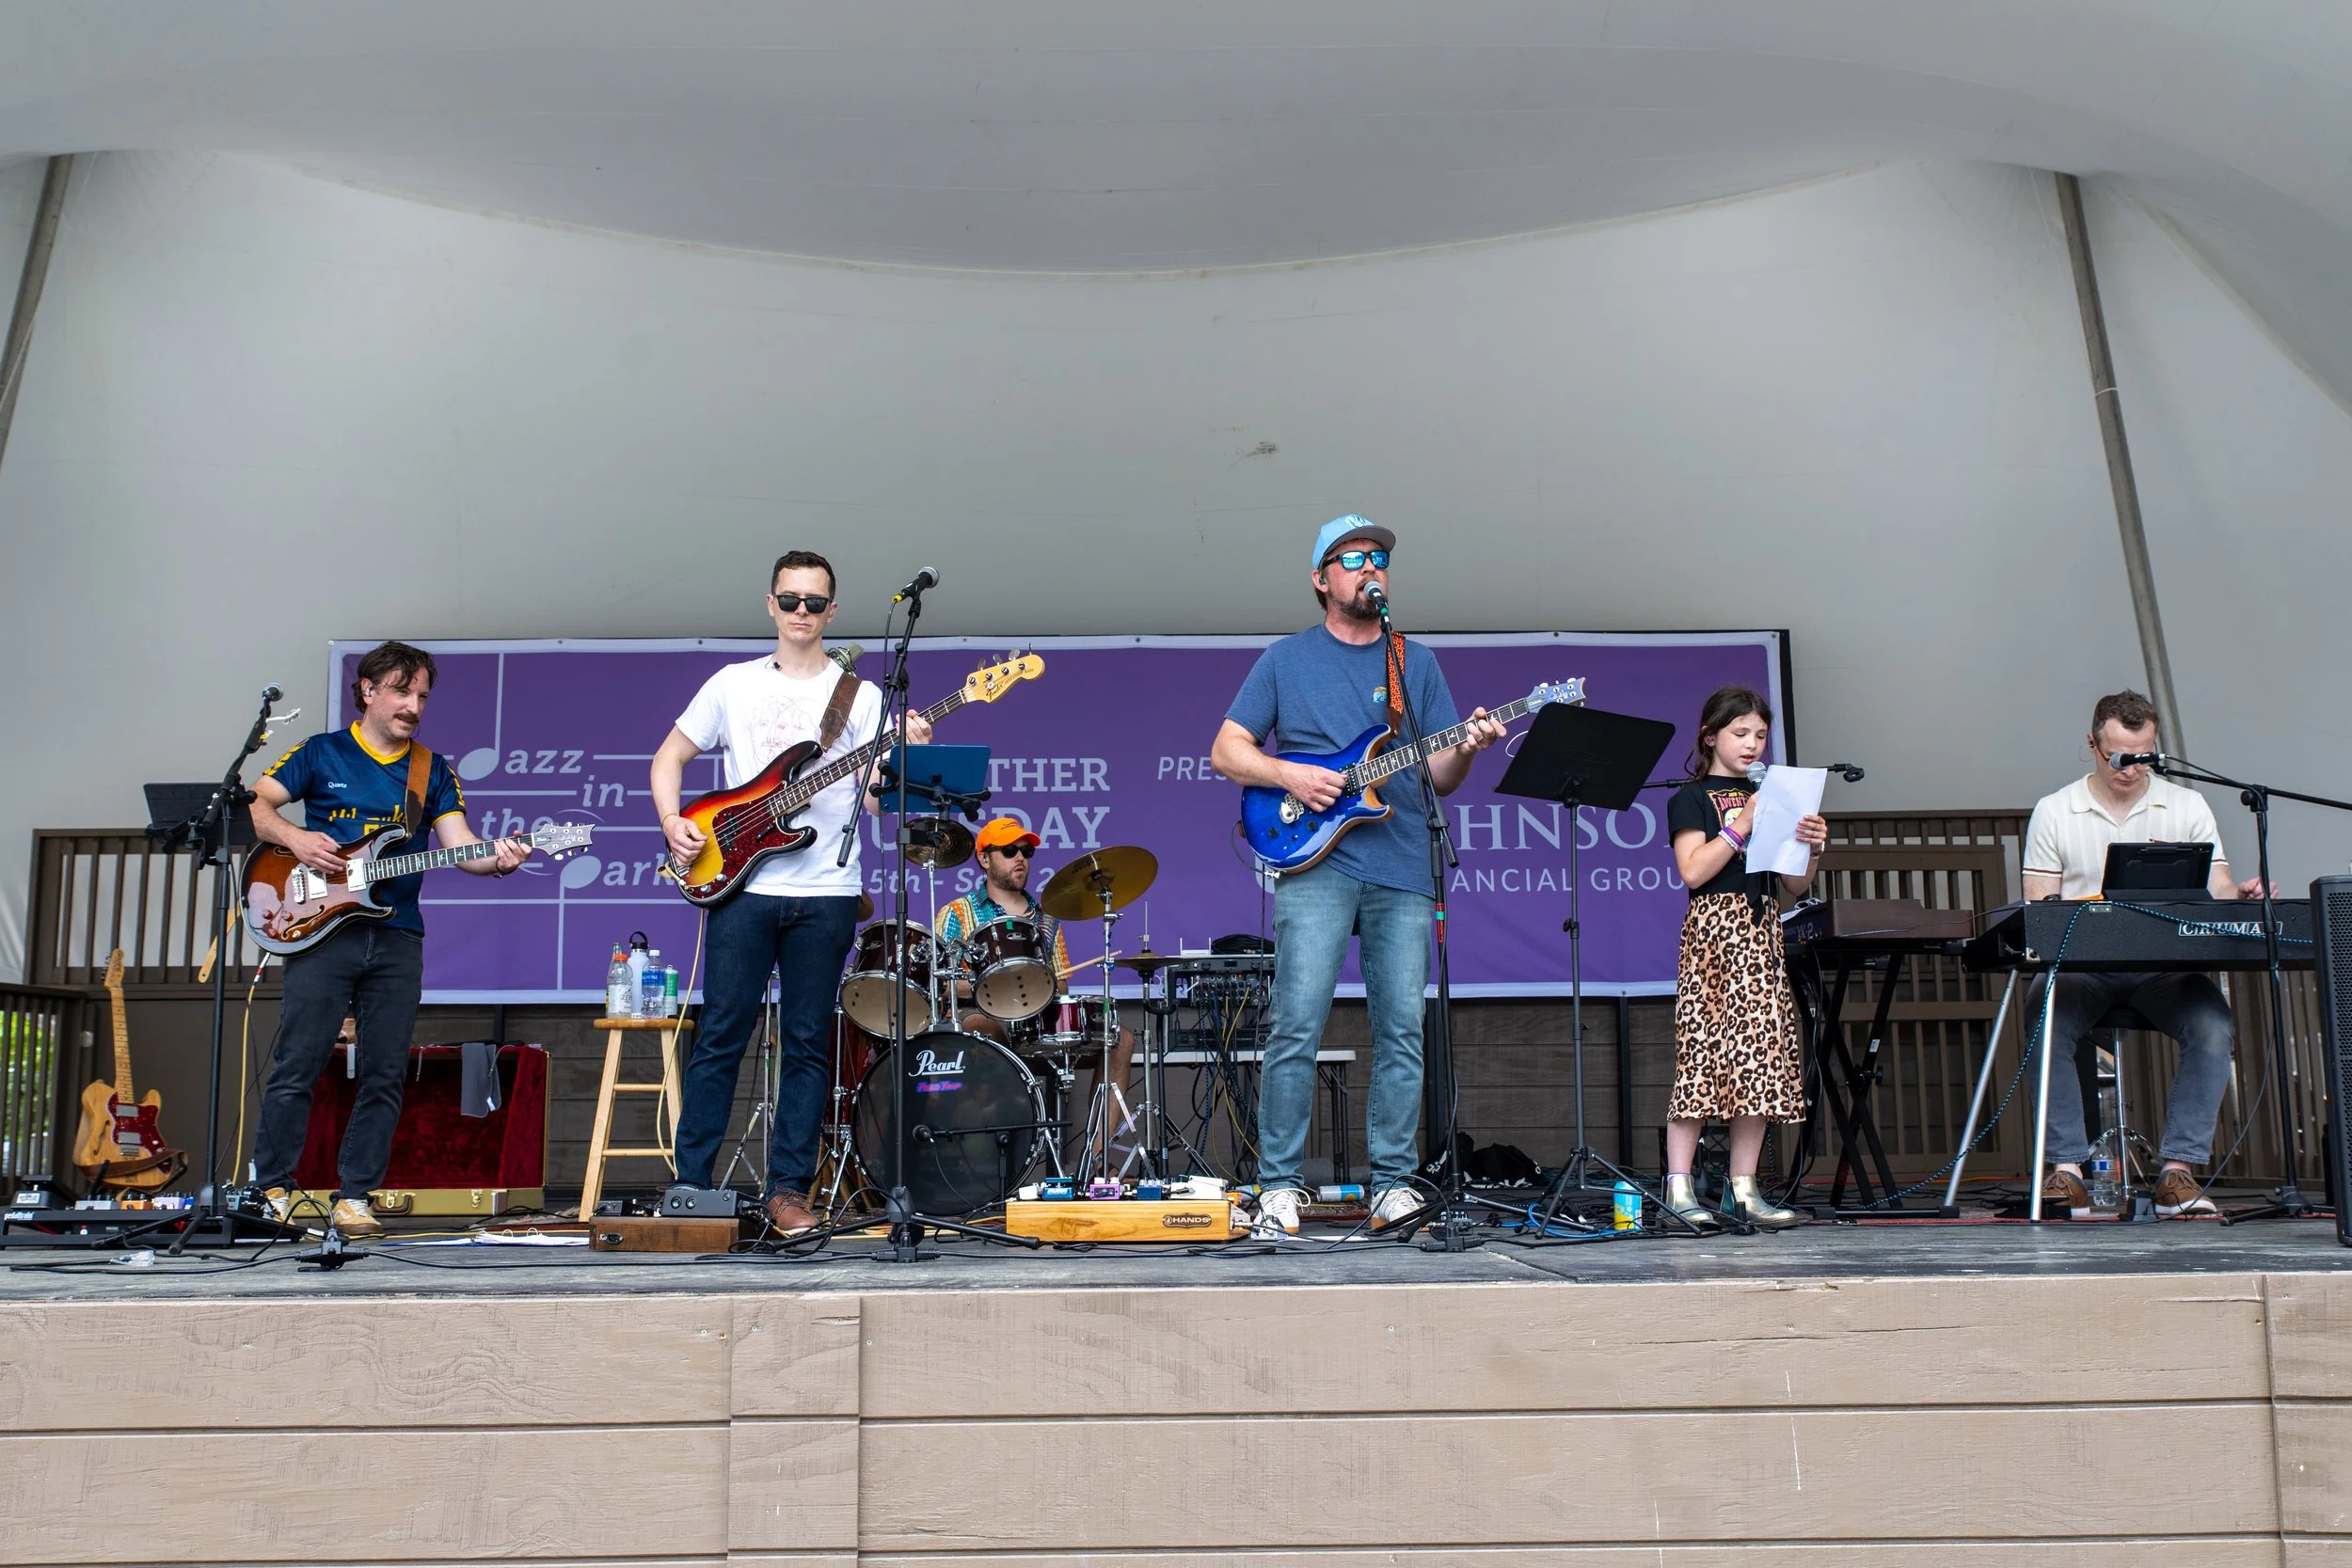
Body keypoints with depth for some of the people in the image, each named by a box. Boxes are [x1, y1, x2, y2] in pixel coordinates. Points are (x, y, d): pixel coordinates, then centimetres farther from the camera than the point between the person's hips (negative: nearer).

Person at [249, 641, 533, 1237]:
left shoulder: (434, 771, 13)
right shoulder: (321, 753, 7)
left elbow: (457, 844, 2)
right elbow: (255, 803, 5)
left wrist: (497, 859, -19)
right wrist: (293, 836, -14)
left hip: (397, 939, 3)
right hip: (321, 931, -3)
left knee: (384, 1076, 2)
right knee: (296, 1066, -3)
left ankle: (353, 1199, 9)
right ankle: (272, 1190, 8)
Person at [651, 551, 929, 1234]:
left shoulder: (860, 695, 7)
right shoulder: (733, 683, 10)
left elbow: (875, 796, 0)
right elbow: (669, 757, 15)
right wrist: (672, 822, -2)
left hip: (825, 893, 0)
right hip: (740, 884, 0)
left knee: (808, 1044, 3)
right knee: (720, 1036, 0)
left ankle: (788, 1190, 10)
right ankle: (689, 1186, 8)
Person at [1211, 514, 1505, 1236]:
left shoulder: (1417, 662, 17)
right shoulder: (1286, 659, 10)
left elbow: (1441, 778, 13)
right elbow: (1226, 750, 9)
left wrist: (1466, 749, -9)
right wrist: (1289, 776, -8)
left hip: (1403, 870, 3)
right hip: (1316, 862, -3)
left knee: (1402, 1032, 1)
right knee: (1297, 1026, -10)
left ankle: (1392, 1184, 9)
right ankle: (1279, 1185, -2)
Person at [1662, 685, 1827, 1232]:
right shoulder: (1692, 798, 1)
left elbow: (1794, 886, 14)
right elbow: (1693, 871, -13)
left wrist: (1812, 848, -4)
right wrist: (1741, 825, -14)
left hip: (1762, 933, 6)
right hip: (1714, 930, -6)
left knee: (1759, 1058, 2)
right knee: (1702, 1051, -10)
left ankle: (1744, 1188, 6)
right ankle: (1679, 1187, -8)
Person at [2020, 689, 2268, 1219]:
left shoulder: (2187, 807, 10)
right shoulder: (2053, 812, 7)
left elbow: (2218, 889, 4)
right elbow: (2038, 906, 4)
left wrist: (2241, 896, -20)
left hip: (2166, 968, 1)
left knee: (2214, 1026, -29)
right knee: (2046, 1025, -32)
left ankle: (2178, 1170, -24)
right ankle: (2066, 1168, -28)